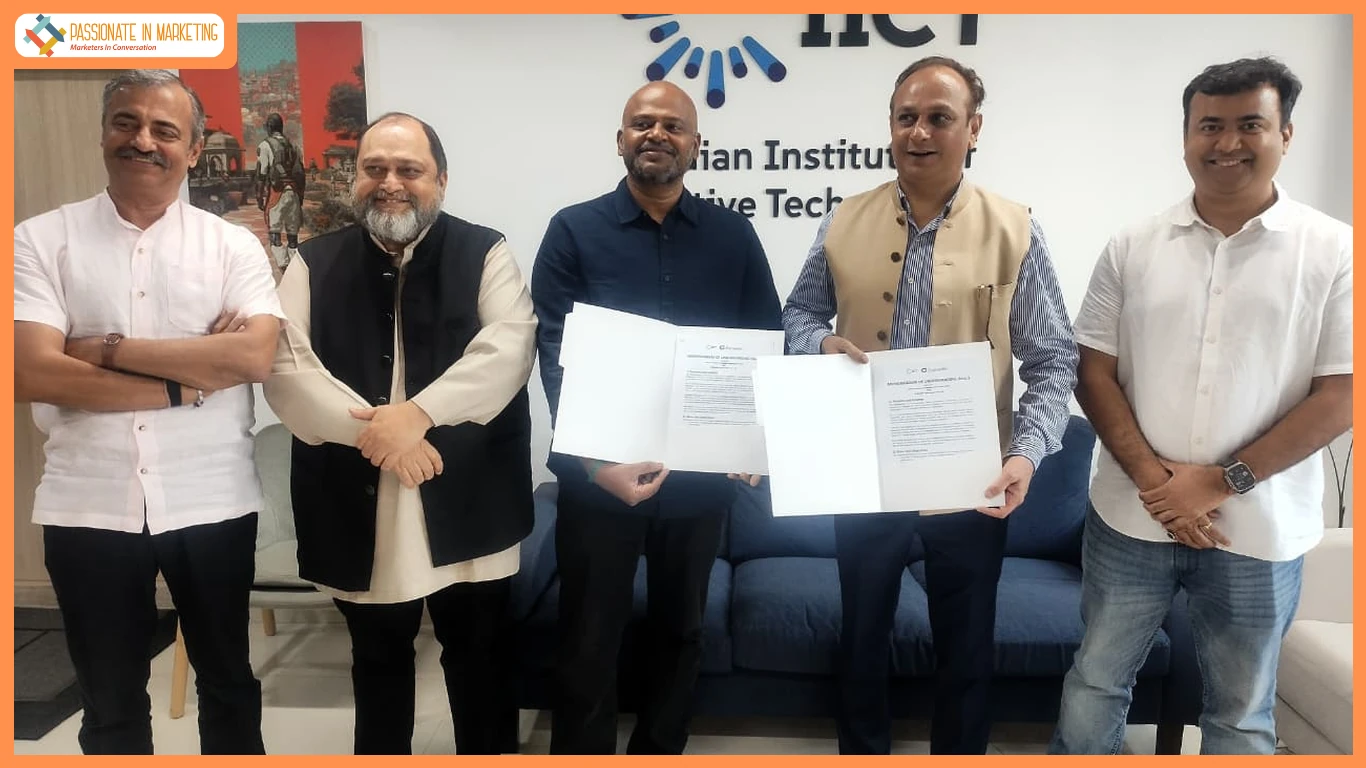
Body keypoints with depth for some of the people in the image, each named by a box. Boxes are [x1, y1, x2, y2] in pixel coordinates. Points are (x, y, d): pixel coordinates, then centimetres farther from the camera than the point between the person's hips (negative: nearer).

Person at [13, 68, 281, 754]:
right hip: (88, 509, 0)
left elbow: (255, 356, -15)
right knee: (110, 702, 18)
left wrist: (106, 348, -15)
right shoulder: (40, 240, -1)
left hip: (213, 504, 0)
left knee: (229, 681, 17)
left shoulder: (232, 245, 0)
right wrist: (186, 379, -14)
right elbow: (30, 374, -12)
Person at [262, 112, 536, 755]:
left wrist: (419, 412, -24)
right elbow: (285, 370, -6)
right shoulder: (314, 265, 6)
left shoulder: (484, 253, 1)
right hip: (358, 508, 2)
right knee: (378, 660, 20)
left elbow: (508, 347, -14)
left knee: (480, 655, 13)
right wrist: (376, 432, -18)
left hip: (467, 504, -1)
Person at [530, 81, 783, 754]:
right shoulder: (574, 231, -3)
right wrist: (595, 459, -22)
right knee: (589, 639, 10)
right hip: (598, 474, -2)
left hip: (700, 475, 3)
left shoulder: (733, 235, 4)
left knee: (679, 630, 19)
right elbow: (554, 353, -10)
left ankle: (662, 751, 39)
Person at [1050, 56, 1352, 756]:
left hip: (1259, 531, -1)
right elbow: (1094, 374, -1)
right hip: (1130, 517, 1)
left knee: (1241, 713, 17)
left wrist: (1225, 481, -15)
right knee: (1096, 681, 15)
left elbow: (1341, 395, -8)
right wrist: (1152, 479, -12)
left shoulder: (1333, 251, -4)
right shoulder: (1133, 246, 1)